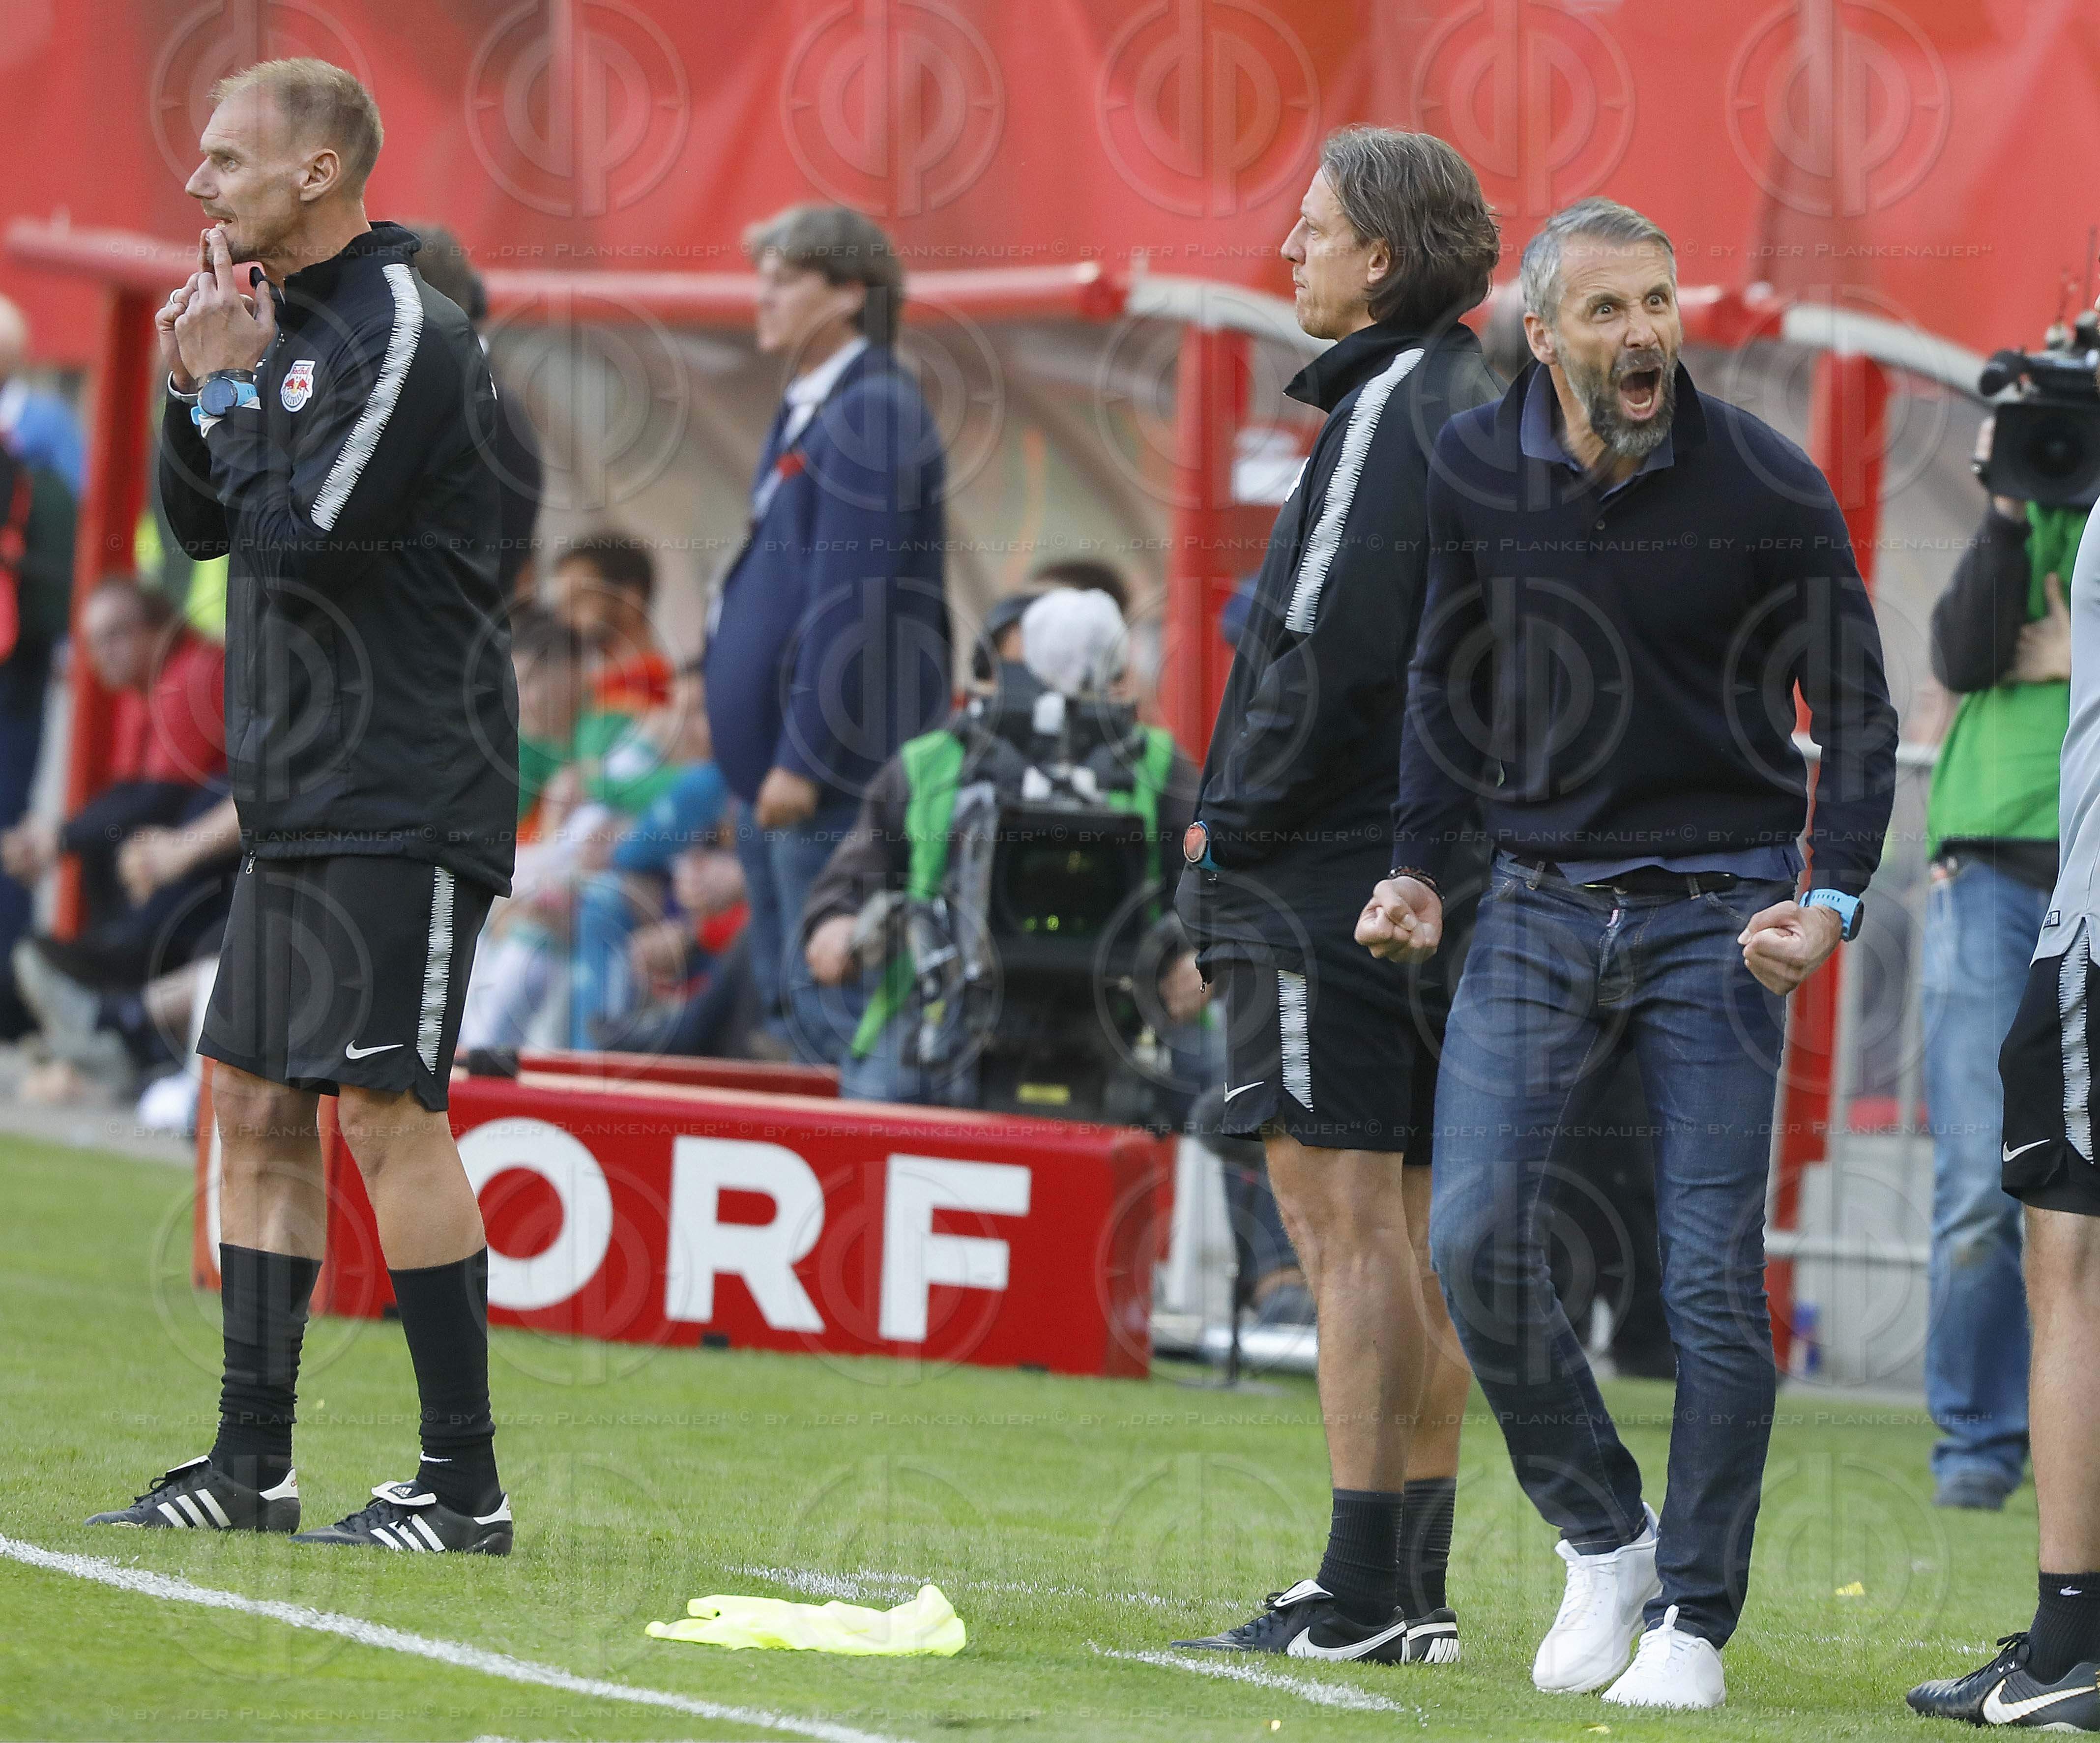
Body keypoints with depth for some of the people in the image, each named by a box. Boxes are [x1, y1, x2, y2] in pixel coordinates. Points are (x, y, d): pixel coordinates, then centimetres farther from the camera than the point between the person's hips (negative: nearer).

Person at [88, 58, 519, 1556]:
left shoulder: (405, 336, -14)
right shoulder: (287, 320, 15)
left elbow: (297, 534, -20)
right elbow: (206, 527, 19)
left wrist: (233, 383, -7)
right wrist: (196, 389, 3)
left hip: (403, 800, -10)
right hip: (298, 800, 10)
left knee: (389, 1112, -11)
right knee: (256, 1105, 9)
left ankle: (468, 1487, -8)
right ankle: (251, 1467, 14)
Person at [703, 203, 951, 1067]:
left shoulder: (871, 414, -15)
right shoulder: (807, 409, 16)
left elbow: (852, 601, -20)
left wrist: (802, 760, -21)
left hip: (832, 767, -10)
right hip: (772, 751, 10)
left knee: (830, 1010, -10)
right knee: (782, 999, 13)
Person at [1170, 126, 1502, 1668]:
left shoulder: (1391, 409, -13)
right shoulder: (1480, 411, 16)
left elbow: (1326, 651, -19)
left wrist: (1232, 832, -9)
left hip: (1333, 869, -10)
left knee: (1347, 1220, -9)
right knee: (1409, 1233, 11)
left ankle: (1367, 1594, -11)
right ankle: (1414, 1586, 15)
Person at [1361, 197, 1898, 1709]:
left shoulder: (1772, 488, -8)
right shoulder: (1476, 475, 0)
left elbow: (1858, 715, -1)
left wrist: (1834, 900, -13)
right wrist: (1416, 868, 4)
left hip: (1718, 909, -3)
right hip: (1539, 904, 3)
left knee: (1713, 1278, -5)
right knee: (1474, 1236, -10)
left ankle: (1695, 1624, 4)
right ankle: (1603, 1539, 11)